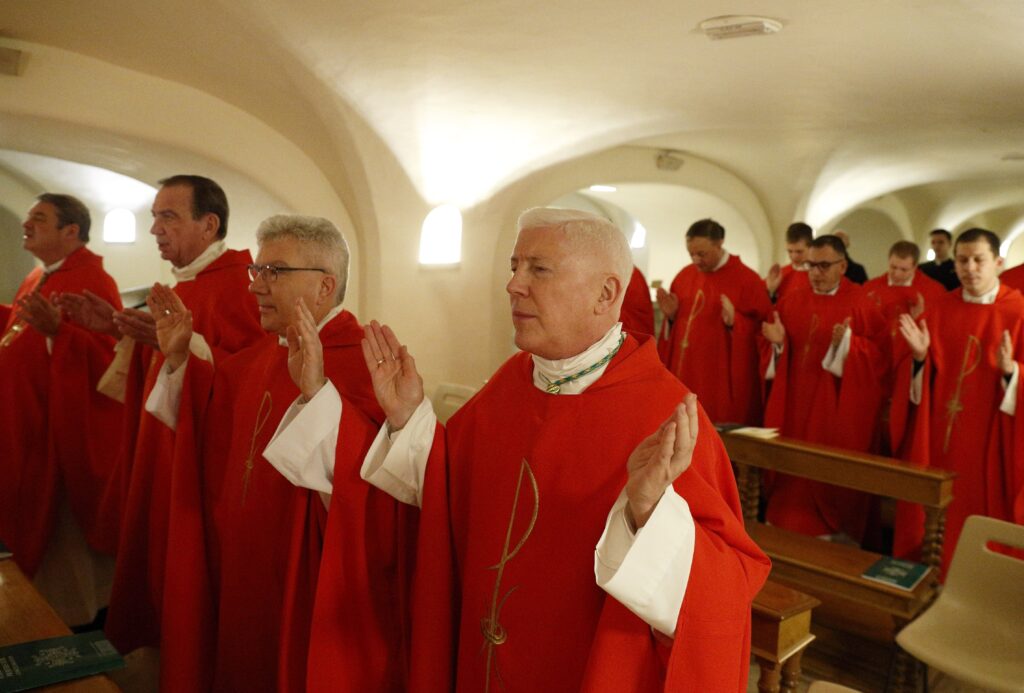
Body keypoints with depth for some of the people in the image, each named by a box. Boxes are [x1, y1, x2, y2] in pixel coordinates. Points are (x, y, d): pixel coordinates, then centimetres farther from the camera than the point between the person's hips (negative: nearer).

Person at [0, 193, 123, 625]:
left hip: (66, 433, -9)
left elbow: (106, 357, -25)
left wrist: (56, 329, -37)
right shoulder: (37, 279, 13)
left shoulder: (91, 282, -16)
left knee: (65, 528, 2)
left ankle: (82, 623, 19)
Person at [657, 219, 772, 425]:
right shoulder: (684, 276, 9)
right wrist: (671, 315, -3)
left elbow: (763, 327, -7)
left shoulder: (746, 280, -7)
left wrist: (734, 322, -22)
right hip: (684, 375, 5)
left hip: (723, 380, -5)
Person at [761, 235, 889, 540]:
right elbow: (780, 350, 12)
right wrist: (778, 341, -9)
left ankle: (834, 533, 18)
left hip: (838, 409, -4)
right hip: (796, 404, 4)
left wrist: (847, 343, -26)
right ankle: (793, 529, 23)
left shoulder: (859, 304, -7)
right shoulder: (793, 301, 7)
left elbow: (880, 352, -11)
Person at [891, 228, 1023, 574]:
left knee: (978, 509, 7)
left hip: (987, 436, -3)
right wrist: (920, 355, -15)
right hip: (937, 433, 3)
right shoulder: (940, 311, 4)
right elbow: (922, 372, 5)